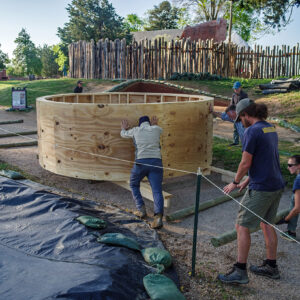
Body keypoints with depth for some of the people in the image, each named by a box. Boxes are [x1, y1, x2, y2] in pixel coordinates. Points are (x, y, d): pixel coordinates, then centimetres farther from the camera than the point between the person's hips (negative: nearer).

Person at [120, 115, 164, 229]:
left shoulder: (136, 130, 11)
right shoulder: (157, 129, 12)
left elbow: (124, 134, 31)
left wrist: (124, 129, 51)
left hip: (141, 162, -1)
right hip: (156, 162, 1)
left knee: (134, 185, 23)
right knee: (157, 190, -6)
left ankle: (141, 209, 13)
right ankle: (158, 216, -25)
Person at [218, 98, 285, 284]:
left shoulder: (252, 131, -16)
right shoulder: (271, 129, 11)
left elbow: (245, 163, -17)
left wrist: (235, 183, -1)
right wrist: (247, 182, 18)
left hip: (261, 189, -9)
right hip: (277, 186, 9)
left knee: (242, 226, 0)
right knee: (267, 224, 20)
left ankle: (240, 272, 6)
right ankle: (271, 267, 31)